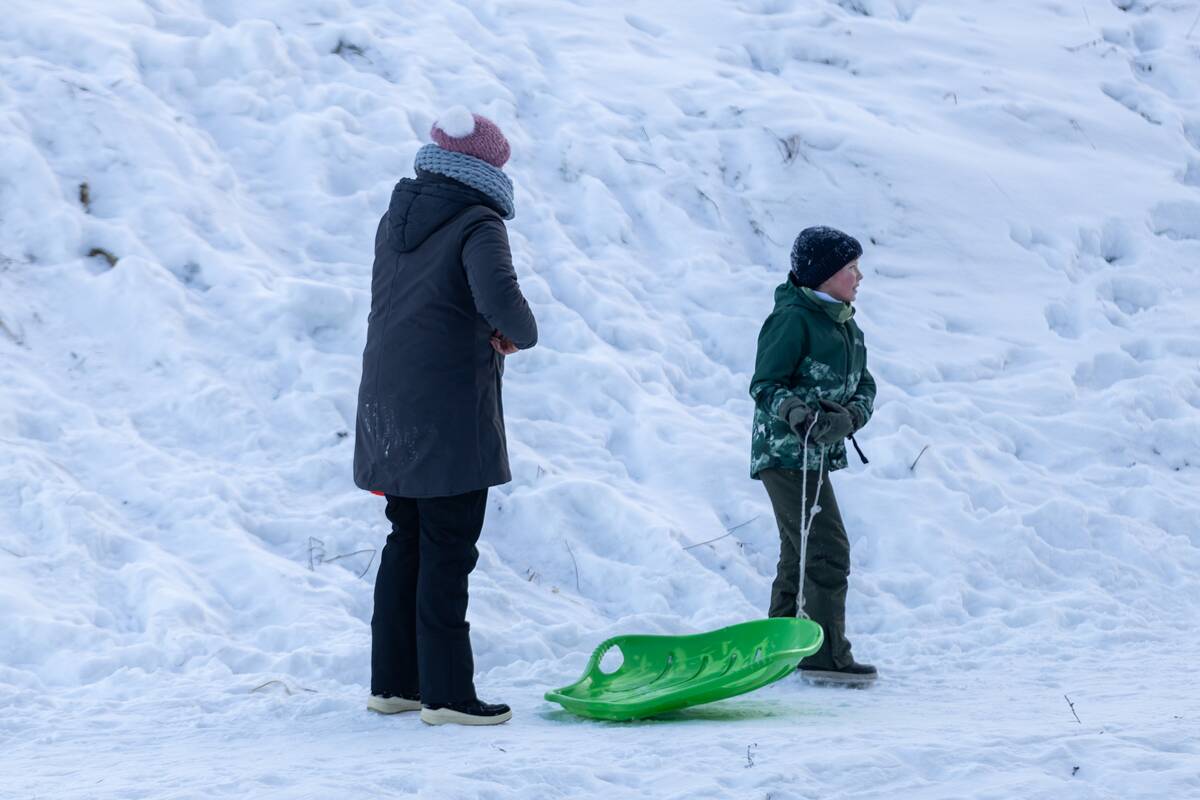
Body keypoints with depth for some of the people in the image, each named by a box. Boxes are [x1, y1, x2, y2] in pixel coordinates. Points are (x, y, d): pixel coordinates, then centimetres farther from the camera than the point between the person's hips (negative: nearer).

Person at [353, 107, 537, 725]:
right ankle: (446, 692, -1)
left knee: (406, 542, 16)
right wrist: (521, 334, -9)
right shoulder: (477, 225, -12)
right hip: (452, 414, -7)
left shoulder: (396, 218, 10)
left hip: (390, 408, 7)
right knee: (447, 551, -2)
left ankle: (392, 681, 21)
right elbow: (499, 296, -28)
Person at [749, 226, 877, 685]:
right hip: (787, 453, -10)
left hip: (816, 456, 10)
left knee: (800, 555, 16)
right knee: (828, 551, -13)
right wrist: (796, 413, -35)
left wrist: (849, 416, -12)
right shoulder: (793, 319, -14)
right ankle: (825, 655, -10)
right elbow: (765, 384, -17)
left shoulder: (845, 326, 13)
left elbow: (864, 387, 10)